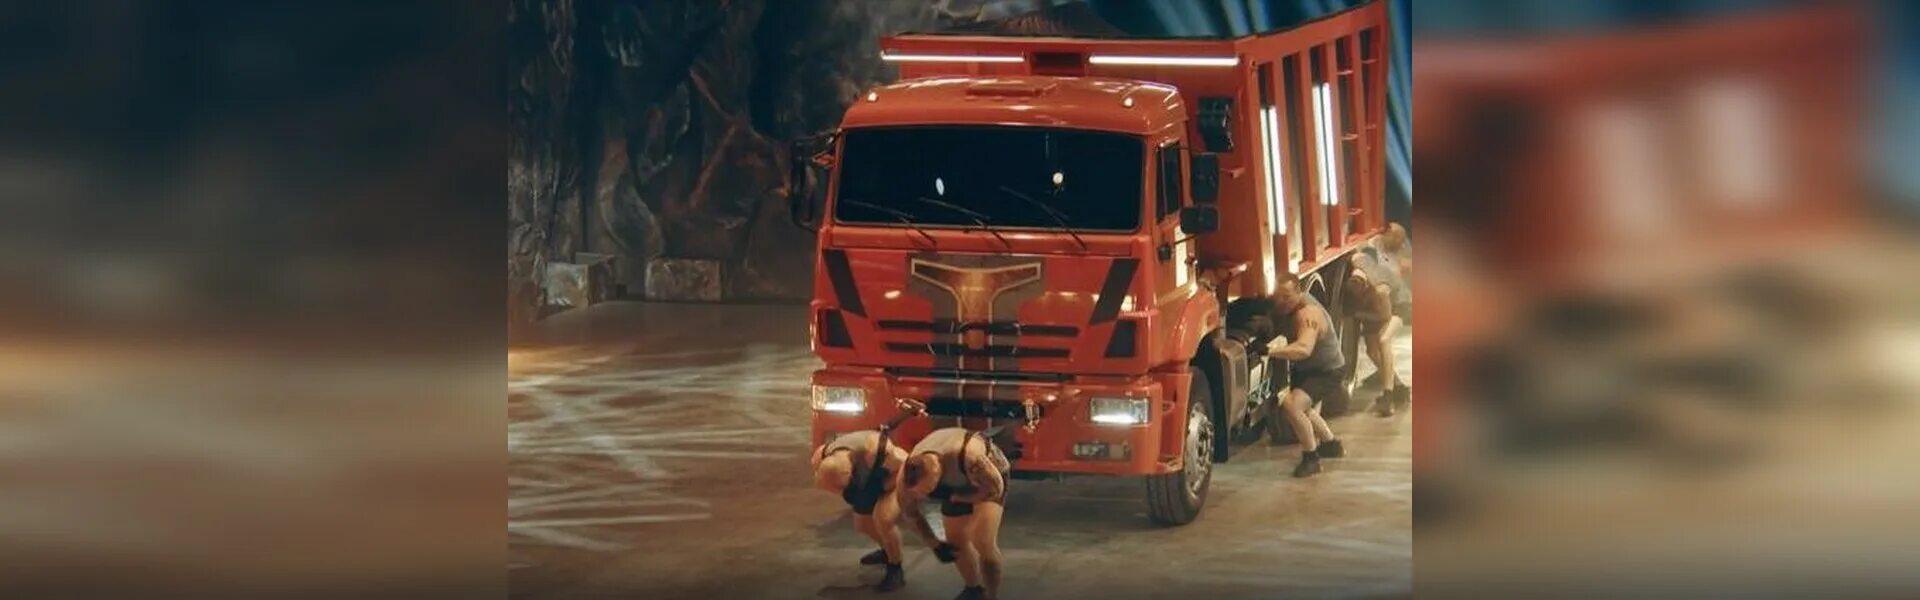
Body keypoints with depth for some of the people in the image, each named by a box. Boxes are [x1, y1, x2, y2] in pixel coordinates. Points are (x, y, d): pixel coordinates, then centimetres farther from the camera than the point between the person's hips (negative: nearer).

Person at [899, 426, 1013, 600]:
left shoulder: (969, 457, -46)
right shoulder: (909, 473, -29)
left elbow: (995, 489, -29)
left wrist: (957, 498, -23)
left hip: (990, 473, -5)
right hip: (958, 483, 5)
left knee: (983, 541, -18)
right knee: (956, 541, 8)